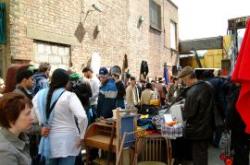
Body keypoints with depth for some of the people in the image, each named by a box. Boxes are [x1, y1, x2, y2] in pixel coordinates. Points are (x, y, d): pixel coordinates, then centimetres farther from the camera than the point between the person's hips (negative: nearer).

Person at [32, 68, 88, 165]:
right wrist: (81, 136, -15)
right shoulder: (69, 96, -17)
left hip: (49, 141, 5)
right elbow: (82, 117, -28)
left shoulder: (40, 94, -1)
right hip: (67, 142, -4)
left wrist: (42, 126, 11)